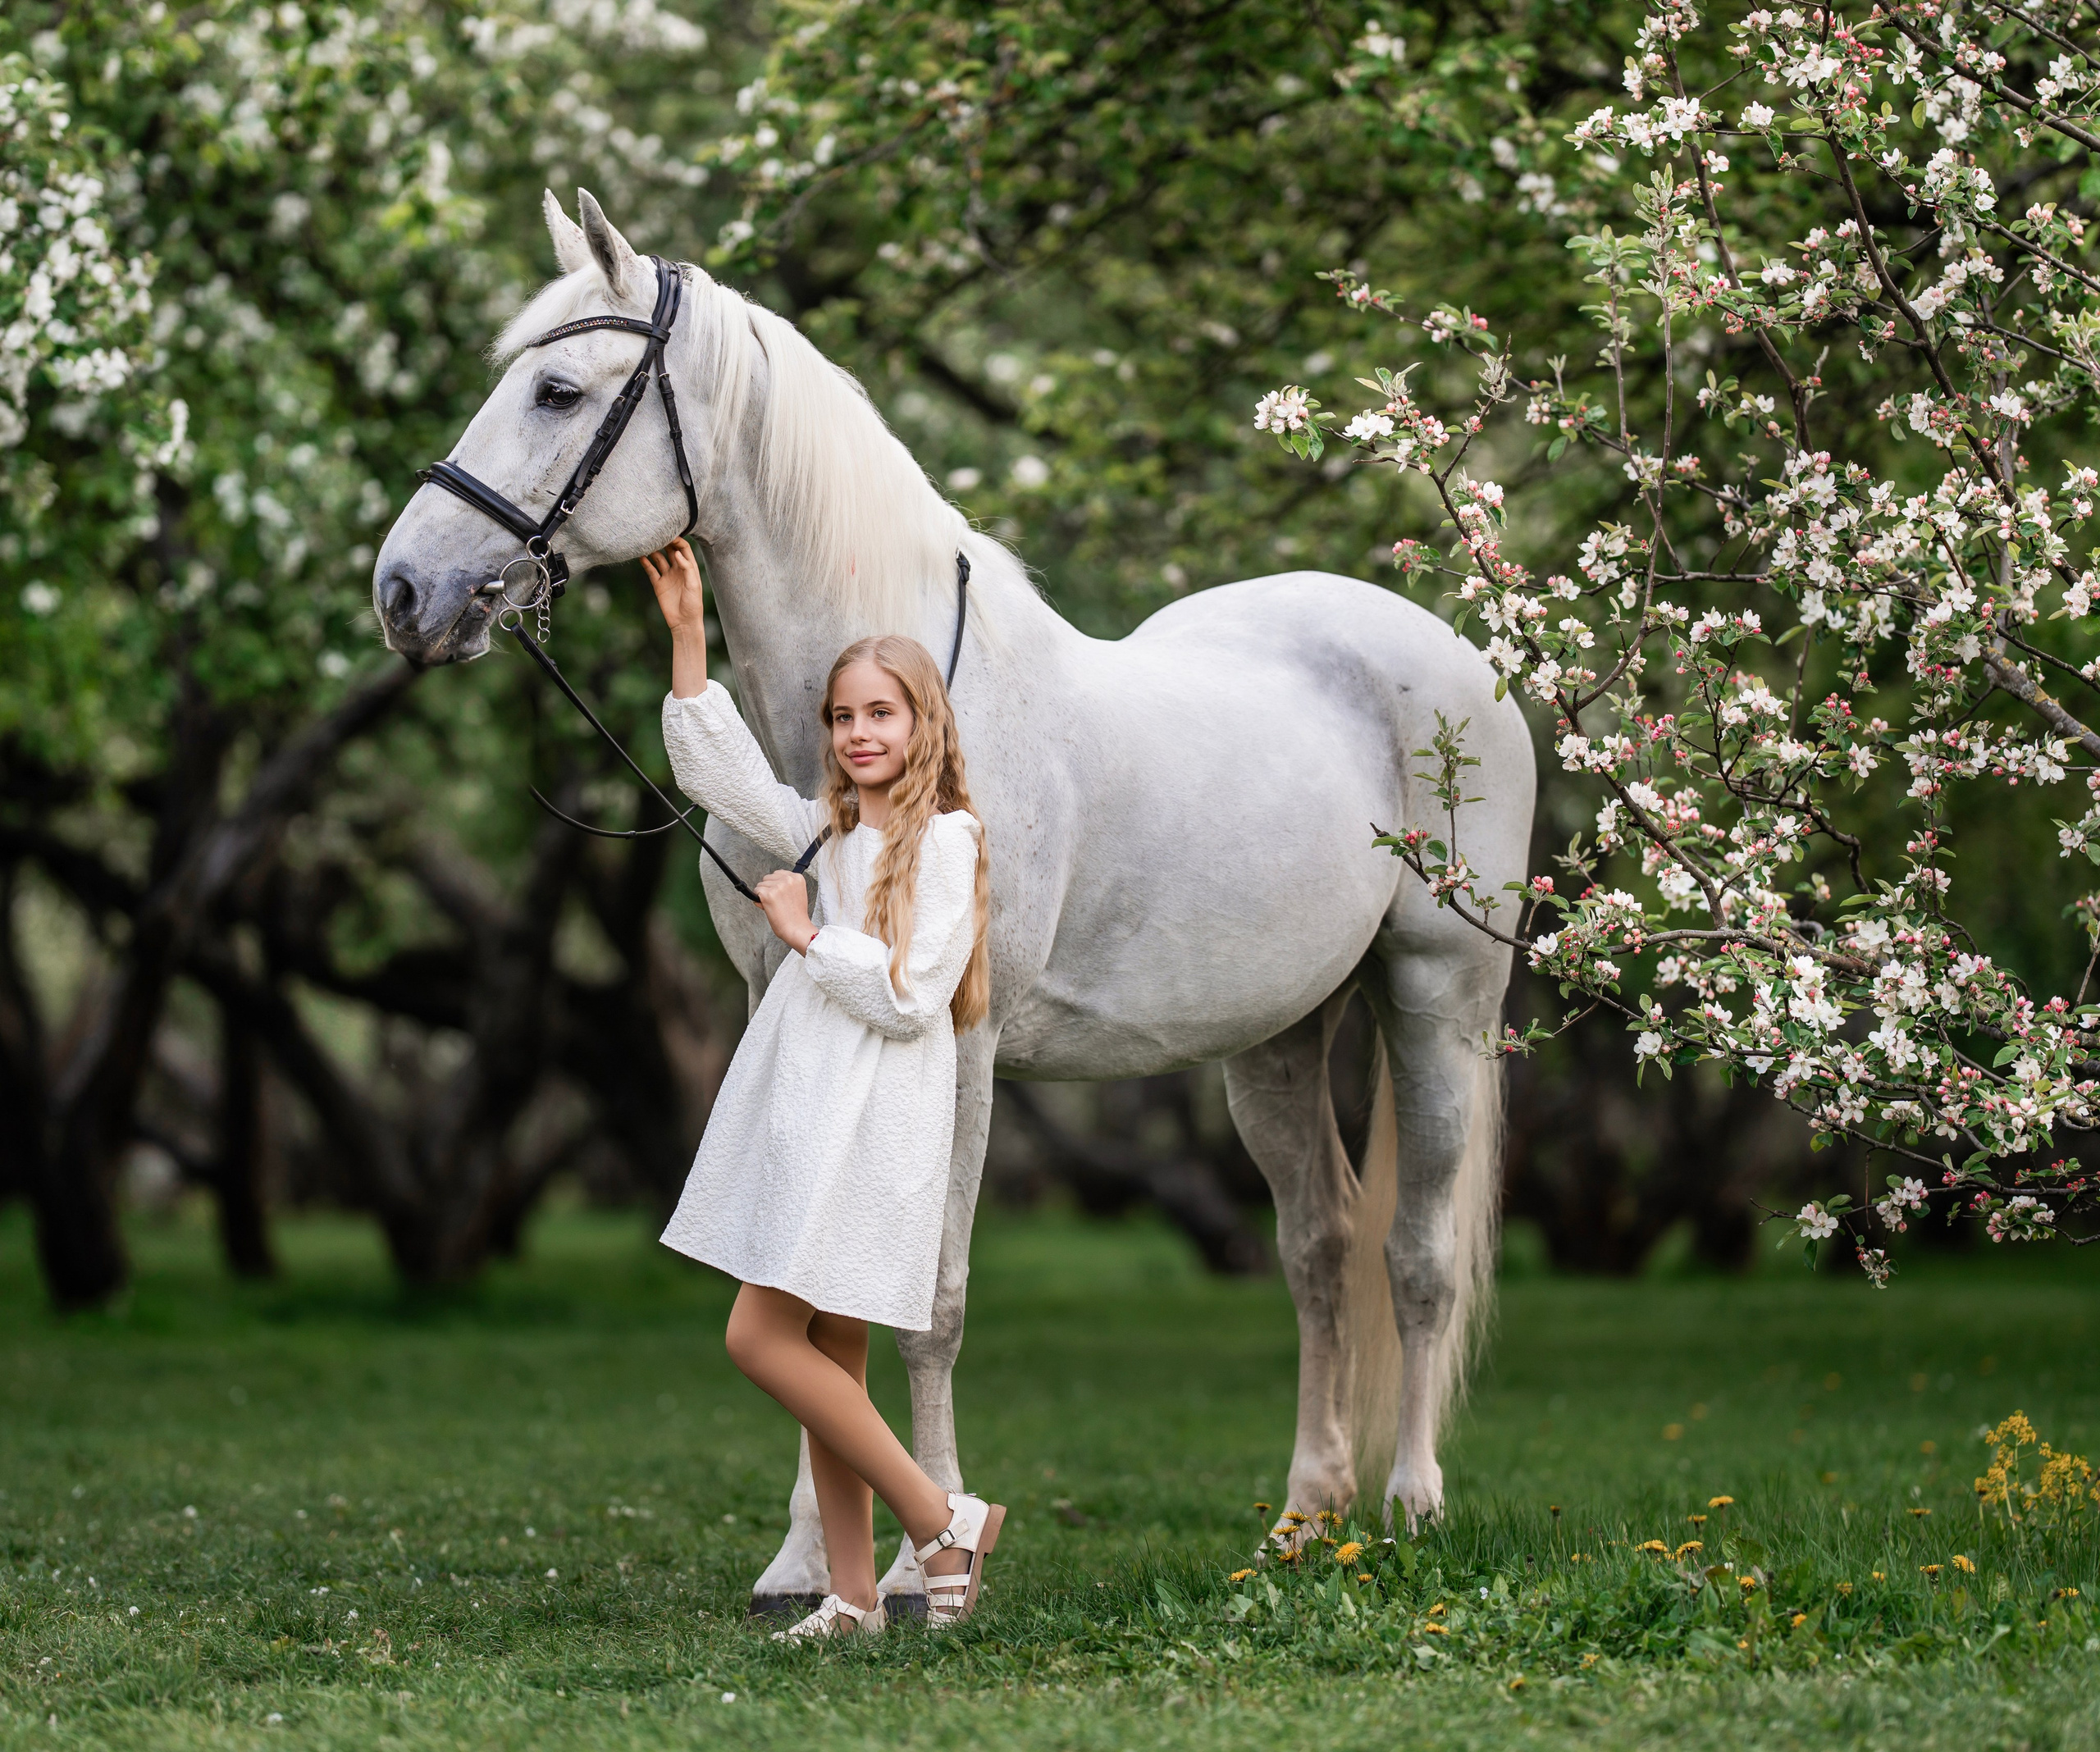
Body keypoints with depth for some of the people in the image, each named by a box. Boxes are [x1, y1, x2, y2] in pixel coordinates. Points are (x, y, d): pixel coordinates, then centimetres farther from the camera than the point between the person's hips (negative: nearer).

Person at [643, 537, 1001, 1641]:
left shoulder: (944, 840, -8)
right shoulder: (828, 831, 15)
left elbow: (911, 996, -16)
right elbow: (718, 772, 13)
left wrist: (805, 934, -10)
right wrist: (687, 635, 7)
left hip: (871, 1123, -8)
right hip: (799, 1111, 8)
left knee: (762, 1338, -12)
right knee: (826, 1360, 7)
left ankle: (942, 1522, -5)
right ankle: (854, 1596, 9)